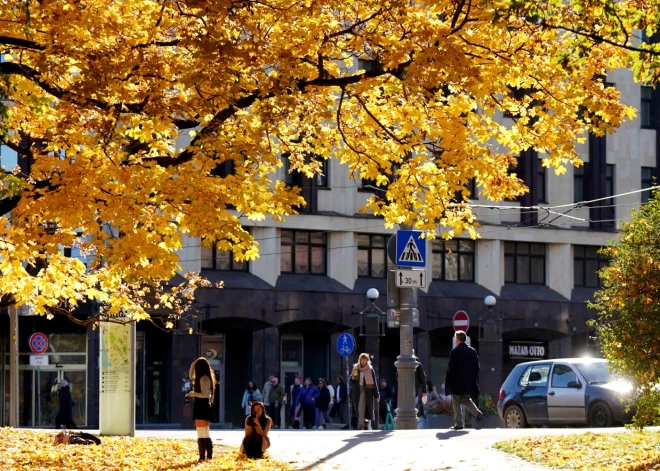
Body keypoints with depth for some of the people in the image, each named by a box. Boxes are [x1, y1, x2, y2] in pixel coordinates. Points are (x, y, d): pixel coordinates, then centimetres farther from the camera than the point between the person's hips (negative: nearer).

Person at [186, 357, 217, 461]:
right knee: (206, 434, 14)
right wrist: (193, 364, 19)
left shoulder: (204, 378, -14)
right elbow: (191, 376, 30)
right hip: (204, 406, 10)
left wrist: (192, 394, -12)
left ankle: (202, 456, -14)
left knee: (201, 434, -11)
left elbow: (204, 394, -21)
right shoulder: (206, 377, 14)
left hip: (202, 406, -10)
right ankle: (209, 455, 17)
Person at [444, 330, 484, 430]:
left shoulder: (455, 352, -13)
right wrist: (473, 379, 17)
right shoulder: (472, 351, 7)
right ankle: (478, 414, -2)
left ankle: (458, 424, 2)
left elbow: (451, 368, -13)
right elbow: (477, 367, 10)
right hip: (469, 383, 6)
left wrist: (447, 381, -4)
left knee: (456, 403, 3)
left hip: (457, 384, -6)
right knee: (466, 400, 20)